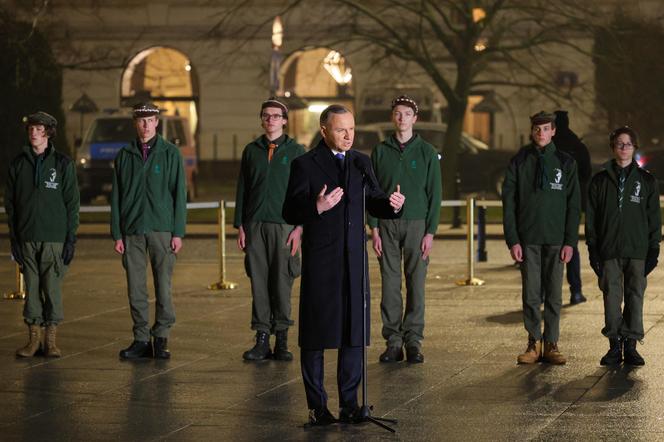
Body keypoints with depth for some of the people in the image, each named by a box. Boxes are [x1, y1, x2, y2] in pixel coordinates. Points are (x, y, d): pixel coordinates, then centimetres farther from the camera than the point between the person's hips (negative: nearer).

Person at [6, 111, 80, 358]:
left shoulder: (63, 164, 1)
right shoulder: (18, 164, 8)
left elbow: (72, 203, 0)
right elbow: (10, 203, 9)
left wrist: (71, 238, -5)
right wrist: (13, 238, 2)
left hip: (54, 238, -2)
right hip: (27, 238, 2)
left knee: (53, 289, -2)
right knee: (31, 289, 4)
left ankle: (51, 340, 6)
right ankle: (33, 339, 11)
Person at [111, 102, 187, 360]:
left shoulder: (170, 153, 3)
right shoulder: (124, 156, 10)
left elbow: (179, 193, 1)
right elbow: (116, 196, 10)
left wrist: (178, 232, -5)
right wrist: (116, 234, 4)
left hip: (162, 230, -2)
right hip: (132, 230, 2)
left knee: (163, 286, -1)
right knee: (135, 288, 2)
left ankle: (161, 338, 7)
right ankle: (141, 340, 8)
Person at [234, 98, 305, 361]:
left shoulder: (296, 151, 4)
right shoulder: (251, 150, 12)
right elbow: (242, 190, 13)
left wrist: (299, 227, -7)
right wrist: (240, 226, 6)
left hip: (284, 225, -2)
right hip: (255, 226, 2)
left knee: (282, 283, -1)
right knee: (259, 283, 1)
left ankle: (282, 340, 6)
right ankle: (262, 339, 5)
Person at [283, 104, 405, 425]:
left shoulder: (361, 163, 10)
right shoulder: (305, 165, -5)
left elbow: (373, 204, 13)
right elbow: (290, 213, -10)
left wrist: (392, 205, -9)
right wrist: (317, 207, -29)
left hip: (354, 259, 5)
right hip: (320, 261, -5)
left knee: (354, 331, 7)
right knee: (316, 332, 2)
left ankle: (349, 403, 15)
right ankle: (317, 406, 9)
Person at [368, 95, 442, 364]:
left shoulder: (426, 152, 3)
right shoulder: (380, 152, 7)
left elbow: (435, 194, 2)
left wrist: (430, 232, -5)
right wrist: (374, 228, -1)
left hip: (416, 223, -1)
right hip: (387, 225, 1)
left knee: (416, 284, 0)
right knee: (390, 284, 0)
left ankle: (413, 341, 5)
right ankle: (393, 342, 4)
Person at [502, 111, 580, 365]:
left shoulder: (566, 163, 7)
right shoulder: (519, 162, 5)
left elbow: (573, 205, 5)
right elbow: (509, 203, 3)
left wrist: (570, 241, -3)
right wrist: (512, 240, -5)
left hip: (556, 239, 0)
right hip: (528, 239, 0)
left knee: (554, 294, 2)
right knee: (531, 294, -1)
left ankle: (551, 344, 8)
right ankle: (534, 344, 6)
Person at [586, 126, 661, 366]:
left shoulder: (646, 181, 7)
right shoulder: (600, 180, 8)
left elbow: (654, 218, 7)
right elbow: (591, 218, 7)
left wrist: (653, 250, 0)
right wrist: (593, 249, 0)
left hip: (637, 250, 0)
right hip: (609, 251, 0)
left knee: (635, 297, 0)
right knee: (612, 297, -2)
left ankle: (631, 345, 6)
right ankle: (615, 346, 4)